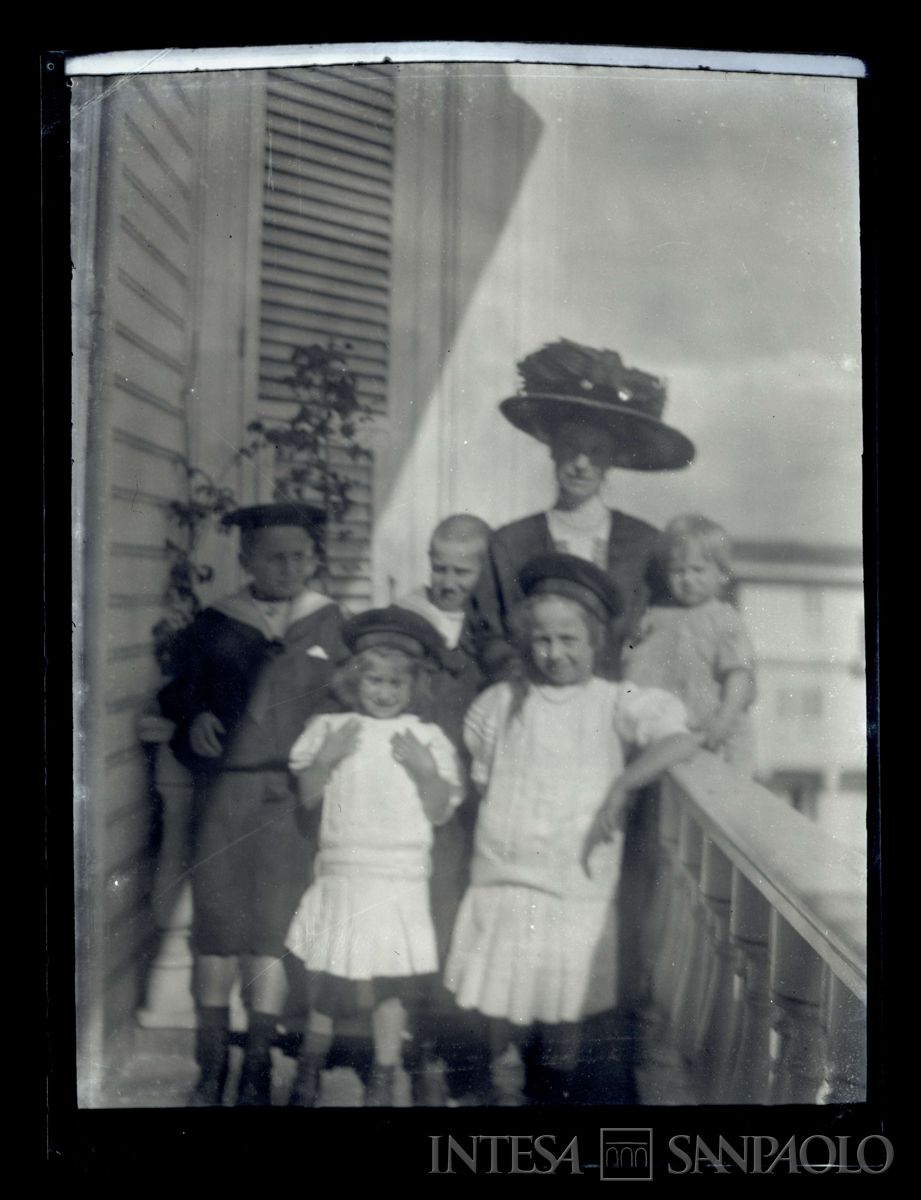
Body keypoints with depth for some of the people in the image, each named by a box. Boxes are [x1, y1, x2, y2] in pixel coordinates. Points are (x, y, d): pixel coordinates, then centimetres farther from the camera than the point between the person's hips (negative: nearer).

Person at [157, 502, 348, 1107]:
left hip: (291, 794, 0)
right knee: (216, 923, 4)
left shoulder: (330, 624, 5)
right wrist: (193, 718, -9)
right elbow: (179, 690, 11)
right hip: (223, 790, 1)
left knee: (273, 927, 2)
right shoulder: (214, 624, 5)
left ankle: (258, 1068, 14)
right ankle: (212, 1065, 18)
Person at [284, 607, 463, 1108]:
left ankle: (382, 1085, 21)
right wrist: (326, 757, -13)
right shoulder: (329, 729, 3)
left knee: (390, 987, 5)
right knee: (327, 983, 9)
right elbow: (306, 798, 2)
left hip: (401, 880, 0)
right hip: (341, 874, 0)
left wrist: (426, 771, -15)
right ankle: (310, 1067, 32)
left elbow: (440, 812, 0)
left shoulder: (427, 738, 3)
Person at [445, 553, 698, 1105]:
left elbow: (681, 740, -21)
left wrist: (620, 787, -20)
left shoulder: (615, 704, -6)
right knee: (502, 1003, 11)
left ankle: (555, 1089, 35)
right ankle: (502, 1086, 34)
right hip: (506, 879, 2)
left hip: (580, 888, -1)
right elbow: (477, 777, 15)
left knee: (564, 1007, 11)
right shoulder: (500, 703, 3)